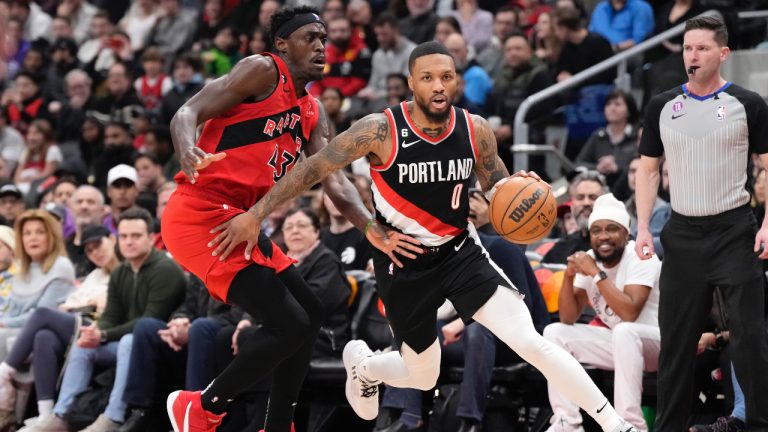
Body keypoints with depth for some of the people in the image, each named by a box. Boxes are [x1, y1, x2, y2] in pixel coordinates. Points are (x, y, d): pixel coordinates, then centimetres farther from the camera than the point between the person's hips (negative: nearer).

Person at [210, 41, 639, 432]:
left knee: (531, 341, -16)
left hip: (461, 250, 2)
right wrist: (255, 215, -18)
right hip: (404, 263, -2)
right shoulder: (380, 130, -20)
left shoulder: (476, 130, -10)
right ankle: (361, 363, 47)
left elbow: (498, 188, 6)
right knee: (424, 376, 12)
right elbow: (313, 169, -15)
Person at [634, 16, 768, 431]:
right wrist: (642, 228, 2)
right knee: (676, 338, 6)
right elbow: (648, 169, 13)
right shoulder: (662, 107, 7)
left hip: (734, 231, -3)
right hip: (683, 235, 3)